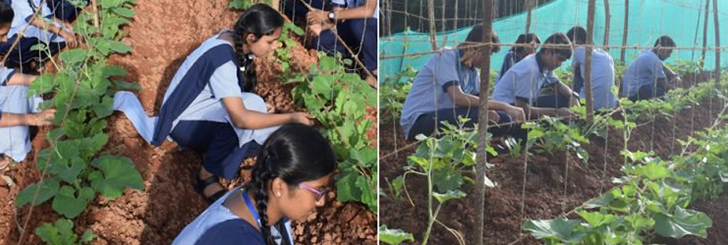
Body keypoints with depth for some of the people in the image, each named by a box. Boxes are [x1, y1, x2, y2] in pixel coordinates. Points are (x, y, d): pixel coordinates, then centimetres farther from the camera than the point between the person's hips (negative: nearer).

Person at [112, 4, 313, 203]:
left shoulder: (233, 41, -6)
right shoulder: (222, 60, -31)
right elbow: (240, 119, -37)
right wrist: (290, 117, -30)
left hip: (207, 112, 9)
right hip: (185, 124, -9)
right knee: (252, 103, -33)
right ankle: (207, 177, -17)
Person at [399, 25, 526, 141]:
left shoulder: (472, 71, 9)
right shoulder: (447, 57, -15)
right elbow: (458, 97, -29)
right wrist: (503, 106, -26)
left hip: (443, 120, 9)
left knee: (502, 120, -3)